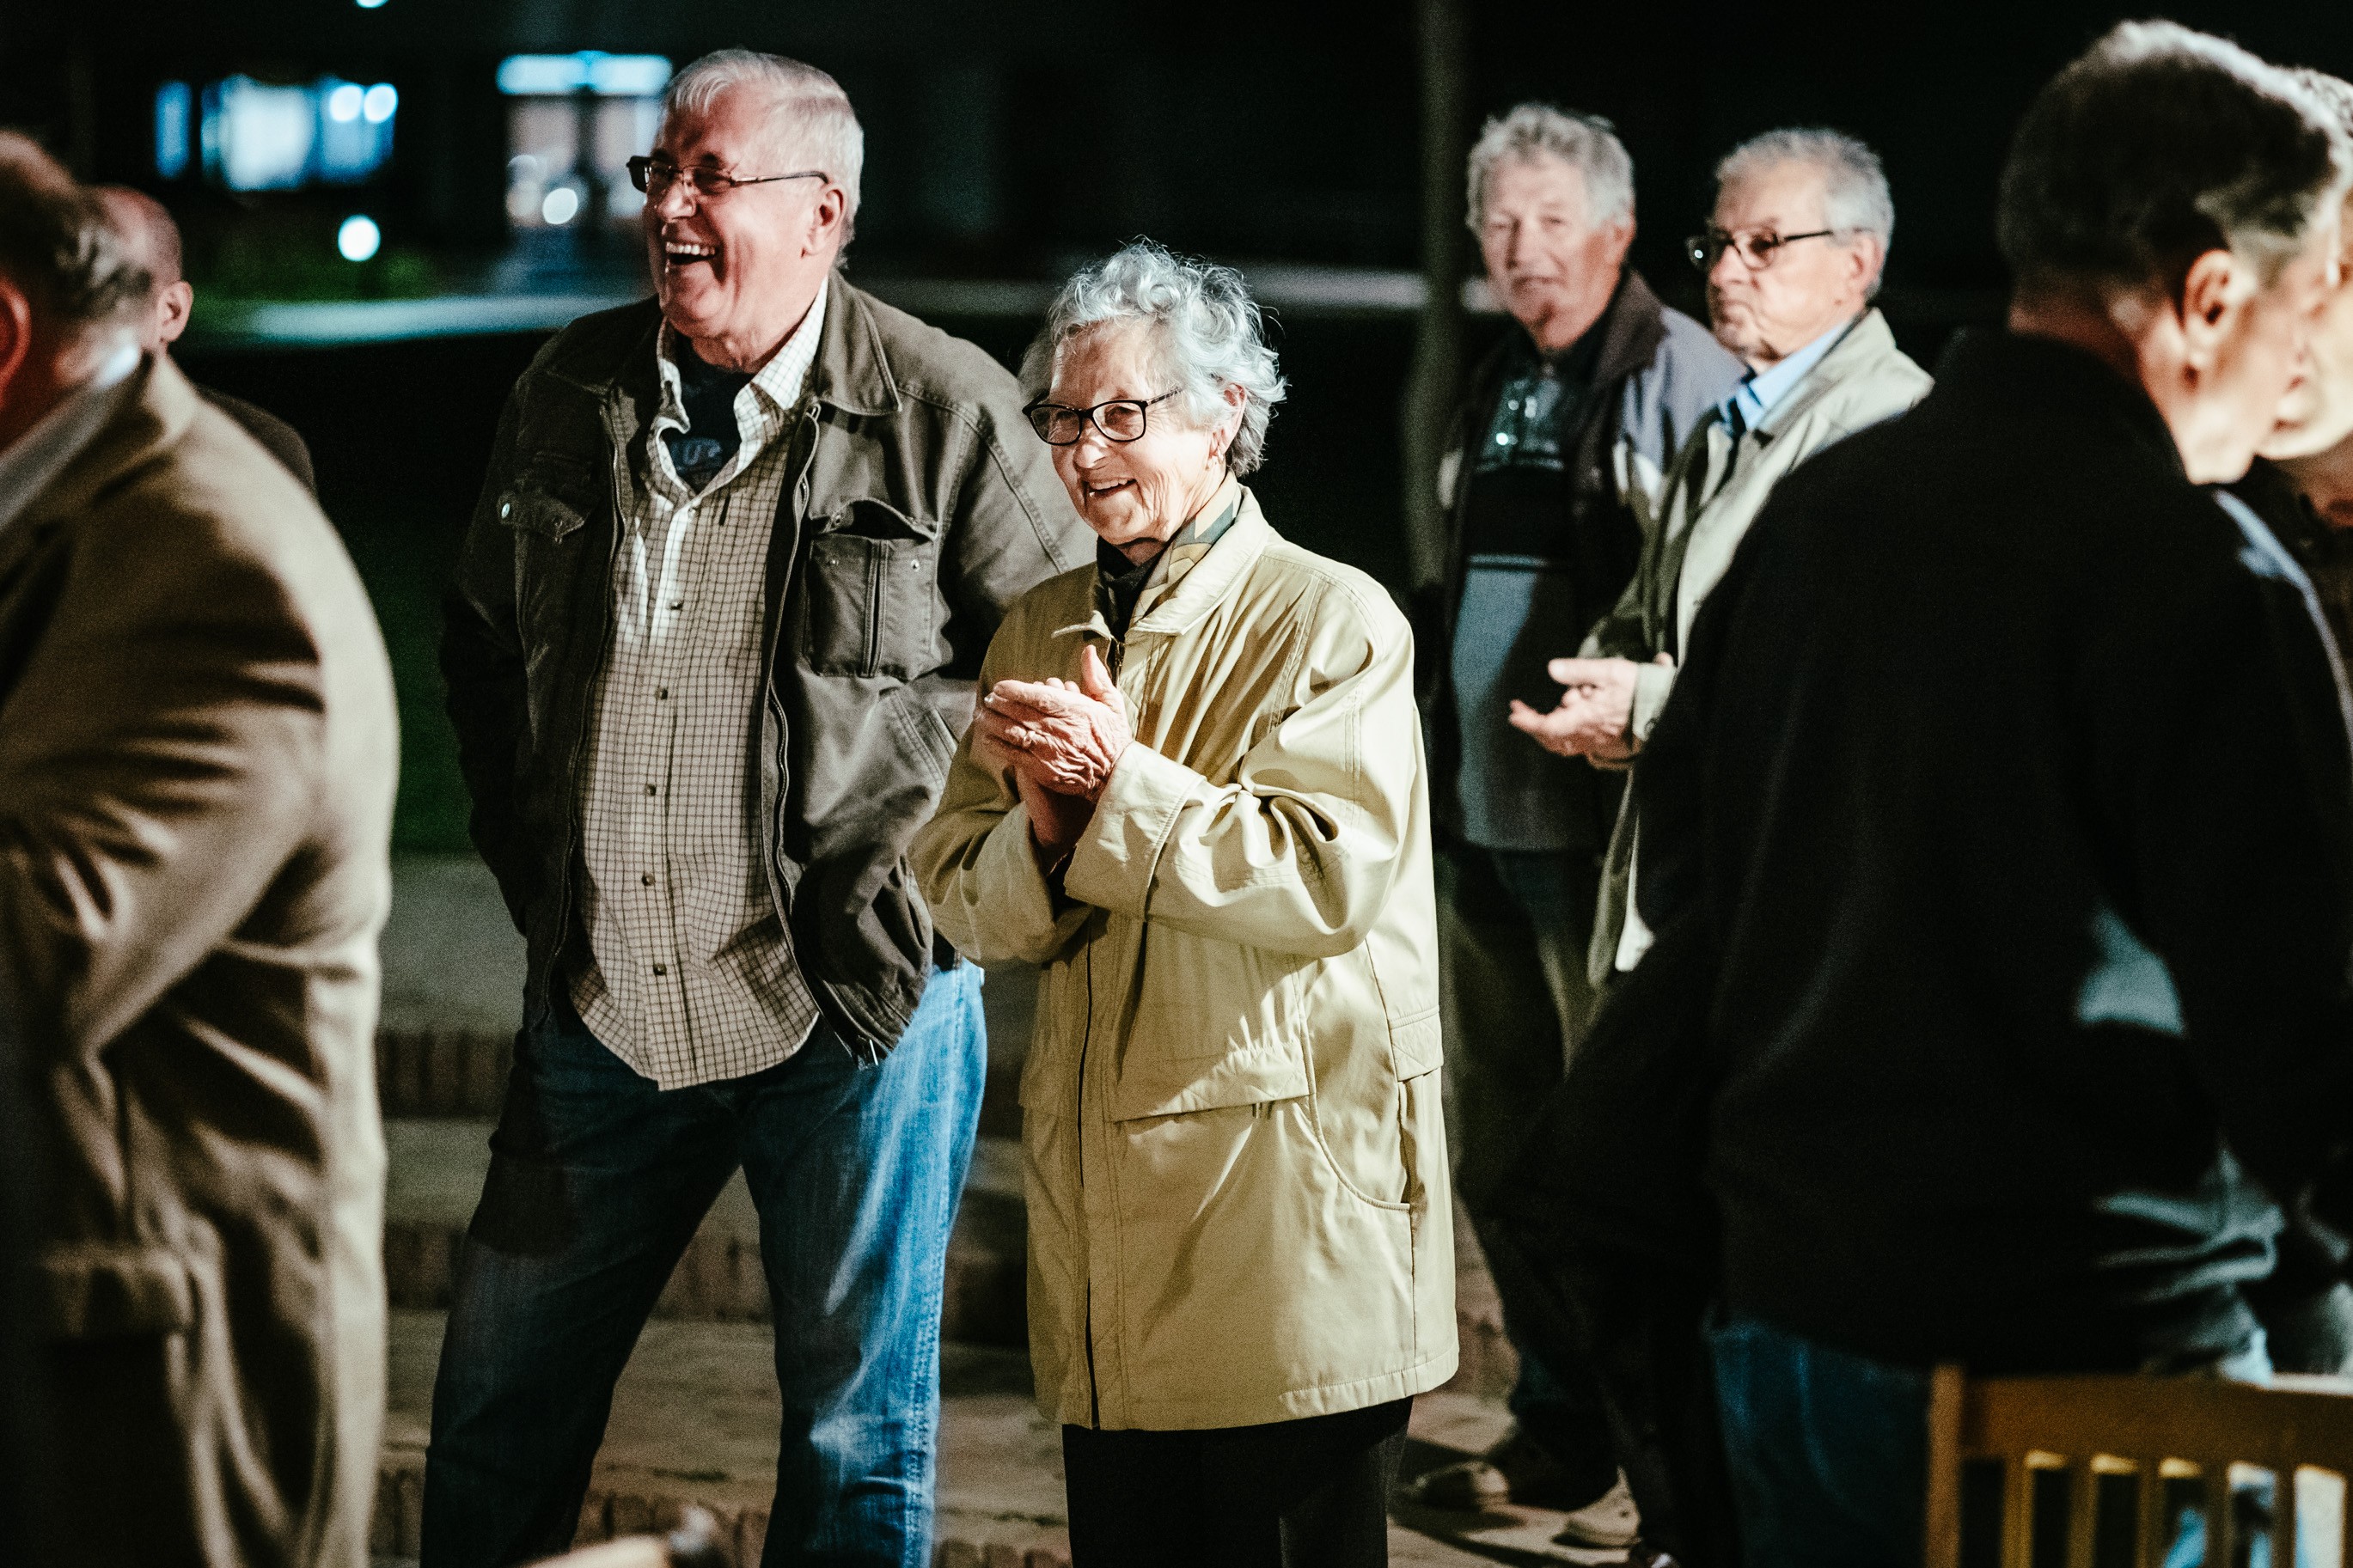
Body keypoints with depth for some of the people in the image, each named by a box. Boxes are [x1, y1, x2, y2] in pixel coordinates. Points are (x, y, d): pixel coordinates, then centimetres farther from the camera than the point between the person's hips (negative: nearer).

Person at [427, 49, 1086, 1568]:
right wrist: (535, 860, 15)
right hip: (605, 998, 4)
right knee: (501, 1401, 11)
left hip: (854, 1011, -4)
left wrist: (928, 856, -5)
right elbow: (482, 643, 20)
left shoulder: (946, 413, -9)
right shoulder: (575, 390, 5)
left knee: (858, 1433, 8)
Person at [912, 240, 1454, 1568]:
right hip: (1101, 1197, 6)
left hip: (1290, 1207, -6)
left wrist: (1122, 785, -14)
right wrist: (1043, 825, -11)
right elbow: (966, 908, 10)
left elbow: (1331, 876, -16)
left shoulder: (1334, 622, -5)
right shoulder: (1039, 633, 14)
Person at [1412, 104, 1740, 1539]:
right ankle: (1557, 1431, 26)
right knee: (1504, 1150, 14)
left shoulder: (1684, 380, -9)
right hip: (1481, 824, 8)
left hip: (1607, 827, -8)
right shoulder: (1500, 390, 16)